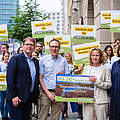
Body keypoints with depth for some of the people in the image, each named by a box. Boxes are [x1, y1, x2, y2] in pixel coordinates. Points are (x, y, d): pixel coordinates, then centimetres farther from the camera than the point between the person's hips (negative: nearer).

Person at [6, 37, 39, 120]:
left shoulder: (36, 61, 14)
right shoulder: (15, 59, -6)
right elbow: (10, 78, -12)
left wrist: (36, 96, 11)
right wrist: (13, 96, -17)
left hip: (30, 97, 6)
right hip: (17, 97, -6)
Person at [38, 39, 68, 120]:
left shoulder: (63, 60, 7)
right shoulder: (43, 59, 2)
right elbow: (40, 78, 0)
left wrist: (62, 75, -12)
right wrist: (48, 93, -9)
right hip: (46, 92, -2)